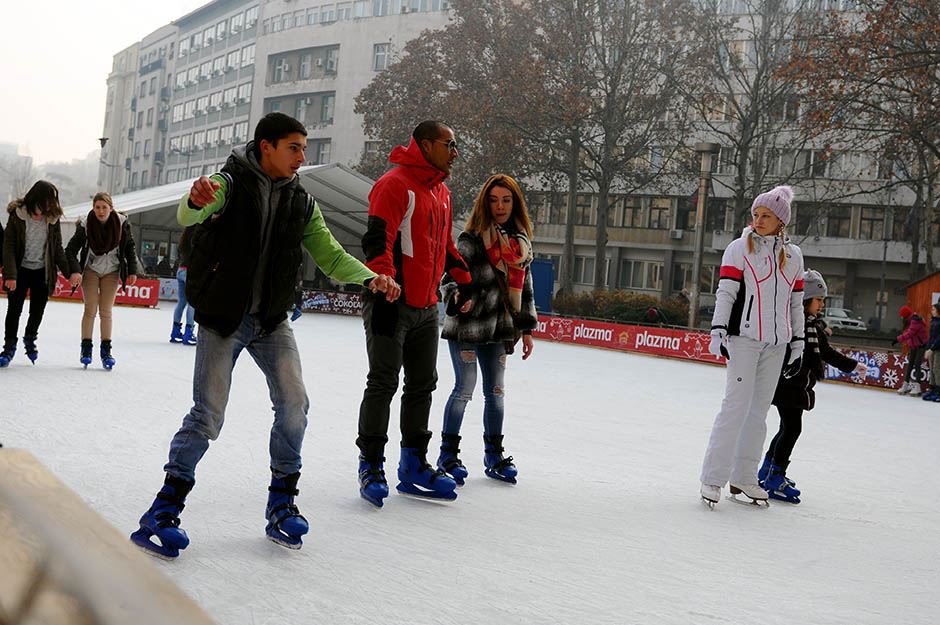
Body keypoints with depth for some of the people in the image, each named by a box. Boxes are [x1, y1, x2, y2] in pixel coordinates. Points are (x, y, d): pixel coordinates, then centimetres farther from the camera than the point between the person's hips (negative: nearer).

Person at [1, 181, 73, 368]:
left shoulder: (53, 218, 0)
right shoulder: (18, 215, -10)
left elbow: (57, 248, 6)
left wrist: (68, 271, -1)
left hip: (43, 272, 3)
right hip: (21, 270, -3)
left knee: (37, 310, 10)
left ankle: (30, 339, 37)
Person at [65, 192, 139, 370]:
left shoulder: (121, 223, -16)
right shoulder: (85, 224, -20)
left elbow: (130, 247, -1)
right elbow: (71, 250, -18)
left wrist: (132, 271, -3)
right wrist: (74, 271, -33)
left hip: (111, 272, 1)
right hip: (91, 270, -1)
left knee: (106, 311, 0)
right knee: (90, 309, -4)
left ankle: (106, 350, 8)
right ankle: (86, 348, 6)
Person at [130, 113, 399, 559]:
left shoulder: (301, 203, 7)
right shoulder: (229, 184, -8)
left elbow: (330, 256, 5)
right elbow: (187, 217, -27)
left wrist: (370, 277, -15)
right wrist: (197, 200, -52)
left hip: (272, 321, 4)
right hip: (221, 320, -4)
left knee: (294, 405, -9)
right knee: (208, 416, -8)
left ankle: (281, 503, 8)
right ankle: (164, 511, 4)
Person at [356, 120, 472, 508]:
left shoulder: (442, 193, 17)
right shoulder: (395, 184, -11)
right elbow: (377, 240, -19)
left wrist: (464, 279, 25)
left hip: (426, 305, 9)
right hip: (391, 301, -9)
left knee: (422, 386, 12)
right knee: (383, 384, -3)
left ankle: (414, 466, 21)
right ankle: (371, 465, 7)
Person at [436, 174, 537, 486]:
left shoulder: (522, 242, 10)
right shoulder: (471, 238, -8)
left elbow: (524, 288, 15)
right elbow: (450, 276, -12)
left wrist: (526, 329, 14)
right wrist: (457, 298, -33)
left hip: (499, 329, 5)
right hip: (466, 327, -5)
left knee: (496, 391, 11)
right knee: (464, 389, -2)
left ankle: (494, 454, 22)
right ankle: (448, 453, 11)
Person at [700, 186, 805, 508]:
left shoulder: (793, 255, 13)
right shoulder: (739, 248, 0)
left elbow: (796, 302, 18)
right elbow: (725, 292, -5)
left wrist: (797, 341, 16)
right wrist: (718, 330, -14)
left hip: (776, 343, 5)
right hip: (744, 337, -5)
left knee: (759, 410, 7)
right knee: (737, 404, -11)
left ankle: (743, 478, 14)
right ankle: (713, 478, -7)